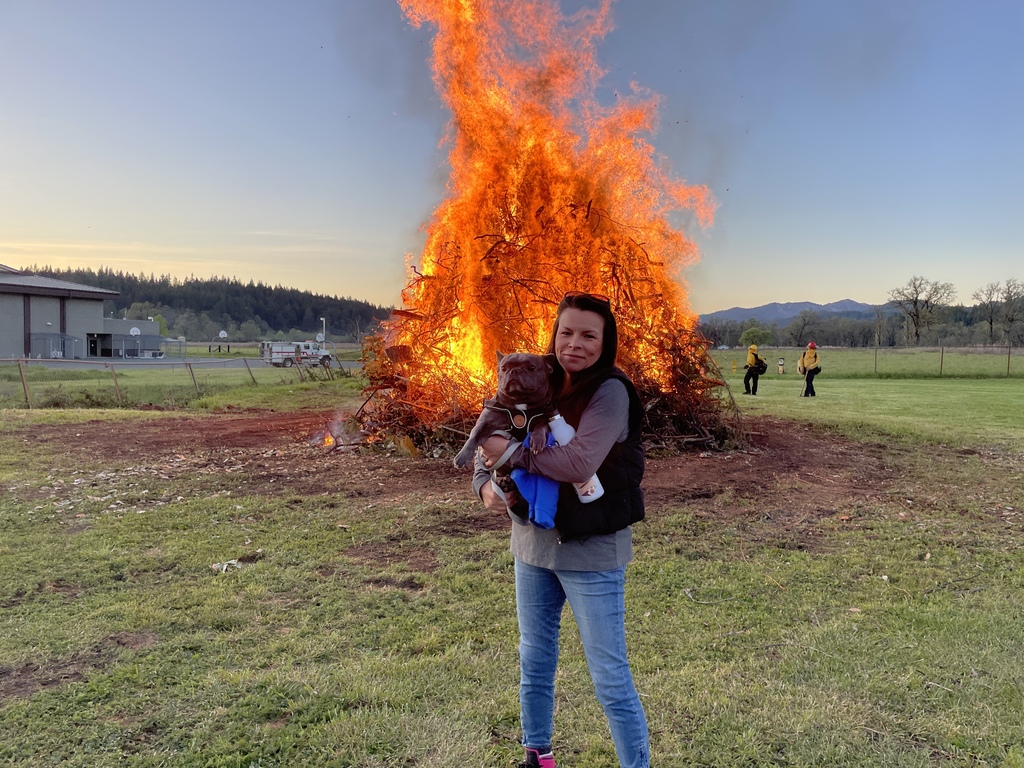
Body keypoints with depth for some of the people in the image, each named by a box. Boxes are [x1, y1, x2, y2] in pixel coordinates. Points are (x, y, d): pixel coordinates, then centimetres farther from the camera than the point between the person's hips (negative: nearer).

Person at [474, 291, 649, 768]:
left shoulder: (611, 392, -15)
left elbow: (580, 463, -27)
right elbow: (491, 445, 11)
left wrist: (512, 452, -18)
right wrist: (485, 484, -9)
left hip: (591, 551, -6)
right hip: (533, 545, 7)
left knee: (610, 679, 4)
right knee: (534, 663, 21)